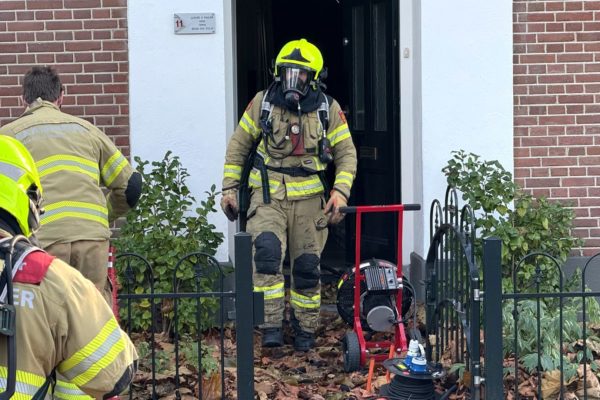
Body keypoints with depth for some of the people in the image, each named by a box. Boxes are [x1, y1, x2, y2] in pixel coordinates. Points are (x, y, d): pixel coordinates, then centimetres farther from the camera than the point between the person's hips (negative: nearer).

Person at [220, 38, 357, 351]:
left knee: (307, 266, 6)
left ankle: (305, 330, 23)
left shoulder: (328, 109, 1)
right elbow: (238, 146, 9)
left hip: (309, 198, 1)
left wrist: (340, 192, -9)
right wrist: (229, 188, 4)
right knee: (266, 252, -22)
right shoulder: (262, 103, 1)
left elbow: (346, 153, 5)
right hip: (268, 195, -1)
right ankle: (271, 327, -19)